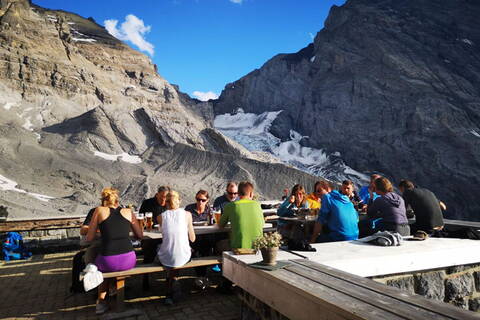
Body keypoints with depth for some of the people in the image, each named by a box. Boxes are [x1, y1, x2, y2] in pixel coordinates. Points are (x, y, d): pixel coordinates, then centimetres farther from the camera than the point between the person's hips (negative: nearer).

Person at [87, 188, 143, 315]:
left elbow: (89, 238, 10)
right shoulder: (128, 212, 11)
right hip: (129, 261, 2)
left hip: (109, 261, -2)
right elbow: (140, 235, 18)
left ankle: (101, 300, 33)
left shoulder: (100, 210, 6)